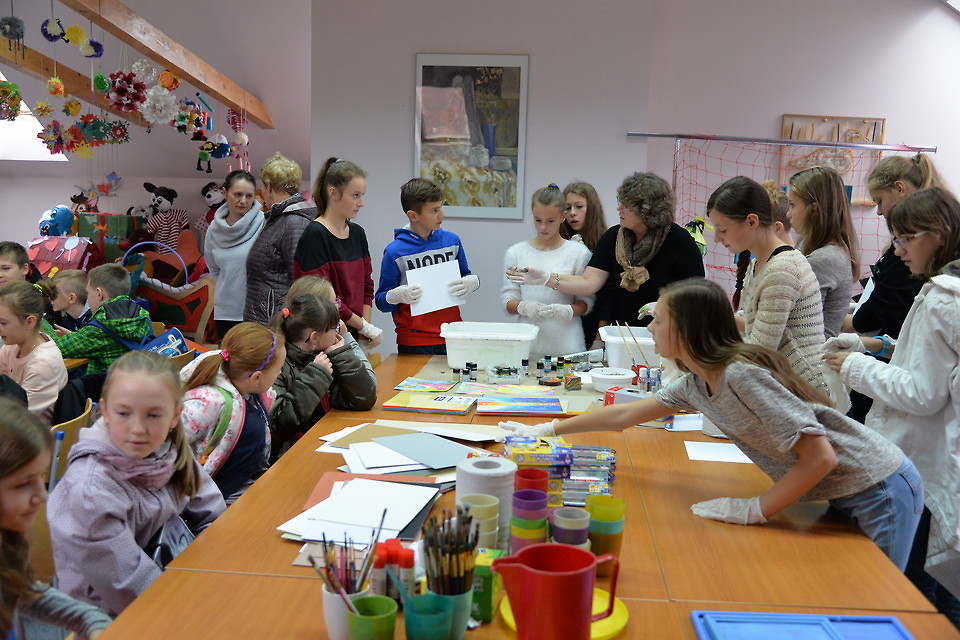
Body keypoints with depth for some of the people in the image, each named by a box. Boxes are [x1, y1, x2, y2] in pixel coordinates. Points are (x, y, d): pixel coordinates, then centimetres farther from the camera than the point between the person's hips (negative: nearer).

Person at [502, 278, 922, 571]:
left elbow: (820, 457, -28)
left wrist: (756, 510, -20)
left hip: (880, 493, -7)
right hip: (840, 495, 8)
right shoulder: (697, 382, 0)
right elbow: (627, 414, 10)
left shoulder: (742, 375, -27)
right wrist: (546, 430, 14)